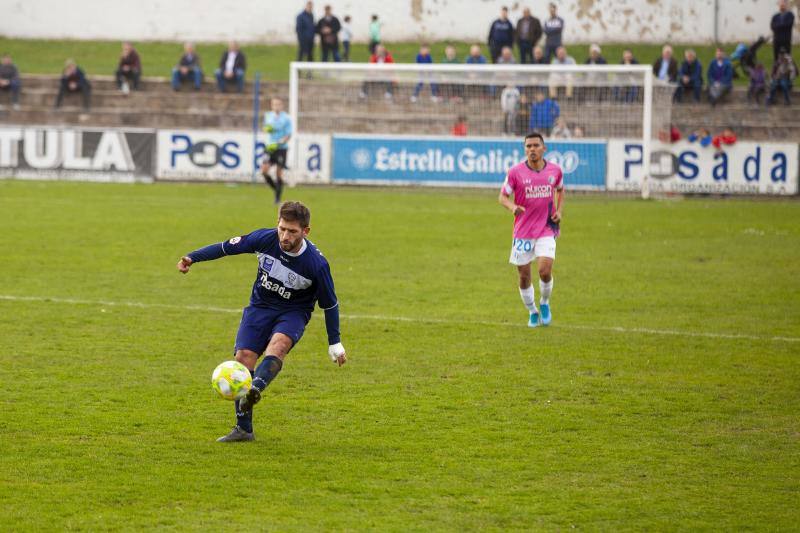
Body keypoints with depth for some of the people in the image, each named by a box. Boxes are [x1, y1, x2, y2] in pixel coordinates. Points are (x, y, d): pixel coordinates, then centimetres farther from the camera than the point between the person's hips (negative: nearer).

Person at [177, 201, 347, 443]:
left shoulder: (316, 264, -21)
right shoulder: (265, 238, -16)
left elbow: (329, 304, -7)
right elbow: (229, 247, 0)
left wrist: (335, 343, 1)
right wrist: (192, 257, -5)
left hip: (293, 313, -3)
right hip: (260, 306, 3)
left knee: (278, 343, -35)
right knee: (244, 356, -15)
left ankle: (255, 389, -59)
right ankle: (243, 428, -9)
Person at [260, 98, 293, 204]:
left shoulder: (286, 118, -7)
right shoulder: (268, 116, 7)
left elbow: (288, 135, -9)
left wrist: (278, 144, -22)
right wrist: (267, 129, -4)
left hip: (281, 148, -4)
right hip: (270, 147, 4)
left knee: (279, 173, -2)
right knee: (264, 170, -9)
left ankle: (278, 198, 9)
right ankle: (275, 188, 15)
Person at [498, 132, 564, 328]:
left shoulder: (555, 170, 0)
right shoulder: (515, 172, -8)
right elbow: (503, 196, -2)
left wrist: (559, 211, 5)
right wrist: (512, 207, -23)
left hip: (546, 230, 0)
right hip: (522, 231, 0)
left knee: (545, 270, -17)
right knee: (524, 276, 4)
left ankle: (544, 303, 12)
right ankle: (532, 312, 27)